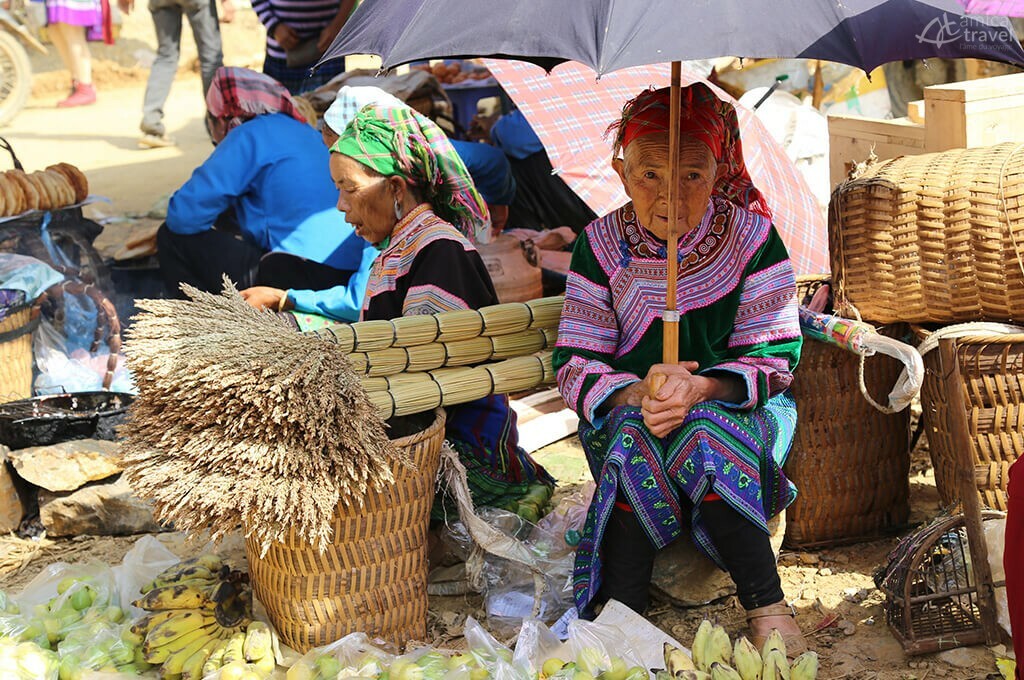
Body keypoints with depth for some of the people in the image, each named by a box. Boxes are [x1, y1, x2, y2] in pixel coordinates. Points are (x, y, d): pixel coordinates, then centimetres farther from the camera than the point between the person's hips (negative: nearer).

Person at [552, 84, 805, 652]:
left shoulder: (752, 237, -7)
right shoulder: (601, 245, -3)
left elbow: (775, 359, -9)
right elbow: (575, 367, -6)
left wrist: (700, 388, -29)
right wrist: (637, 393, -28)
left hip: (736, 405, -1)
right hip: (627, 409, 1)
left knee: (707, 429, -36)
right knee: (635, 432, -34)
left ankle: (765, 605, -29)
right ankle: (622, 610, -32)